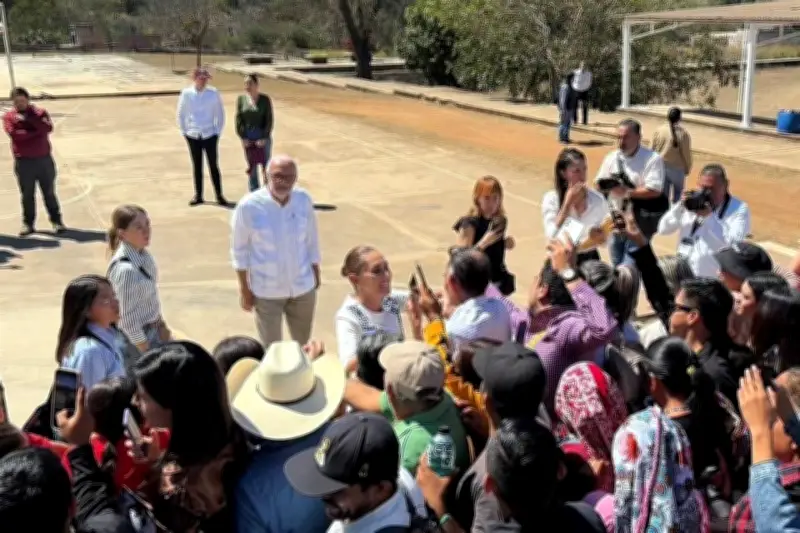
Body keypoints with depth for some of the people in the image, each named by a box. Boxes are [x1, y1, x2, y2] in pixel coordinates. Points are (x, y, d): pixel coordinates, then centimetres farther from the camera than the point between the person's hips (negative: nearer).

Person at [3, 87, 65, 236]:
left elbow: (48, 128, -17)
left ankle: (57, 221, 16)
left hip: (44, 159, 0)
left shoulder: (40, 112, 1)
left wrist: (30, 117, -20)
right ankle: (28, 224, 15)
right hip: (23, 161, 0)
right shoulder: (9, 116, 0)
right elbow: (14, 134, -16)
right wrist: (35, 132, -15)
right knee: (27, 195, 6)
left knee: (49, 192, 8)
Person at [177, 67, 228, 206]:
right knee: (197, 166, 10)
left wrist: (218, 131, -1)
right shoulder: (186, 93, -5)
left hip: (210, 135, -1)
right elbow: (181, 114, 4)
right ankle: (198, 196, 19)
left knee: (213, 165, 2)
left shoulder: (213, 93, -8)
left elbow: (220, 114, 0)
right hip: (193, 136, 1)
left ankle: (219, 196, 9)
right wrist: (184, 131, 2)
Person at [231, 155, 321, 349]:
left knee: (303, 343, 22)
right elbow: (239, 249, -9)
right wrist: (244, 289, -6)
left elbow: (312, 239, 3)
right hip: (266, 291, -3)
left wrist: (316, 274, 11)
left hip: (303, 287, 3)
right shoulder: (248, 206, -19)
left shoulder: (304, 200, -10)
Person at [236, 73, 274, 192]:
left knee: (266, 166, 2)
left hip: (263, 137, -3)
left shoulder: (265, 99, -6)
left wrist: (264, 138, -12)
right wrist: (242, 137, -5)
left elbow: (269, 119, -7)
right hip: (247, 138, 3)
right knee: (252, 168, 9)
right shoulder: (241, 99, 3)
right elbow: (239, 119, 3)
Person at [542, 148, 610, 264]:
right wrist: (568, 203, -21)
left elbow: (603, 237, -1)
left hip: (589, 260, 2)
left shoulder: (597, 199, -6)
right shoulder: (551, 199, -10)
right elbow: (553, 236, -21)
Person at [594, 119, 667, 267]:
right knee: (617, 263, 20)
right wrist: (608, 185, -12)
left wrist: (627, 192, -23)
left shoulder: (652, 159, -13)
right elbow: (599, 183, 11)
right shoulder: (612, 158, 5)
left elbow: (655, 190, -21)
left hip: (640, 220, -6)